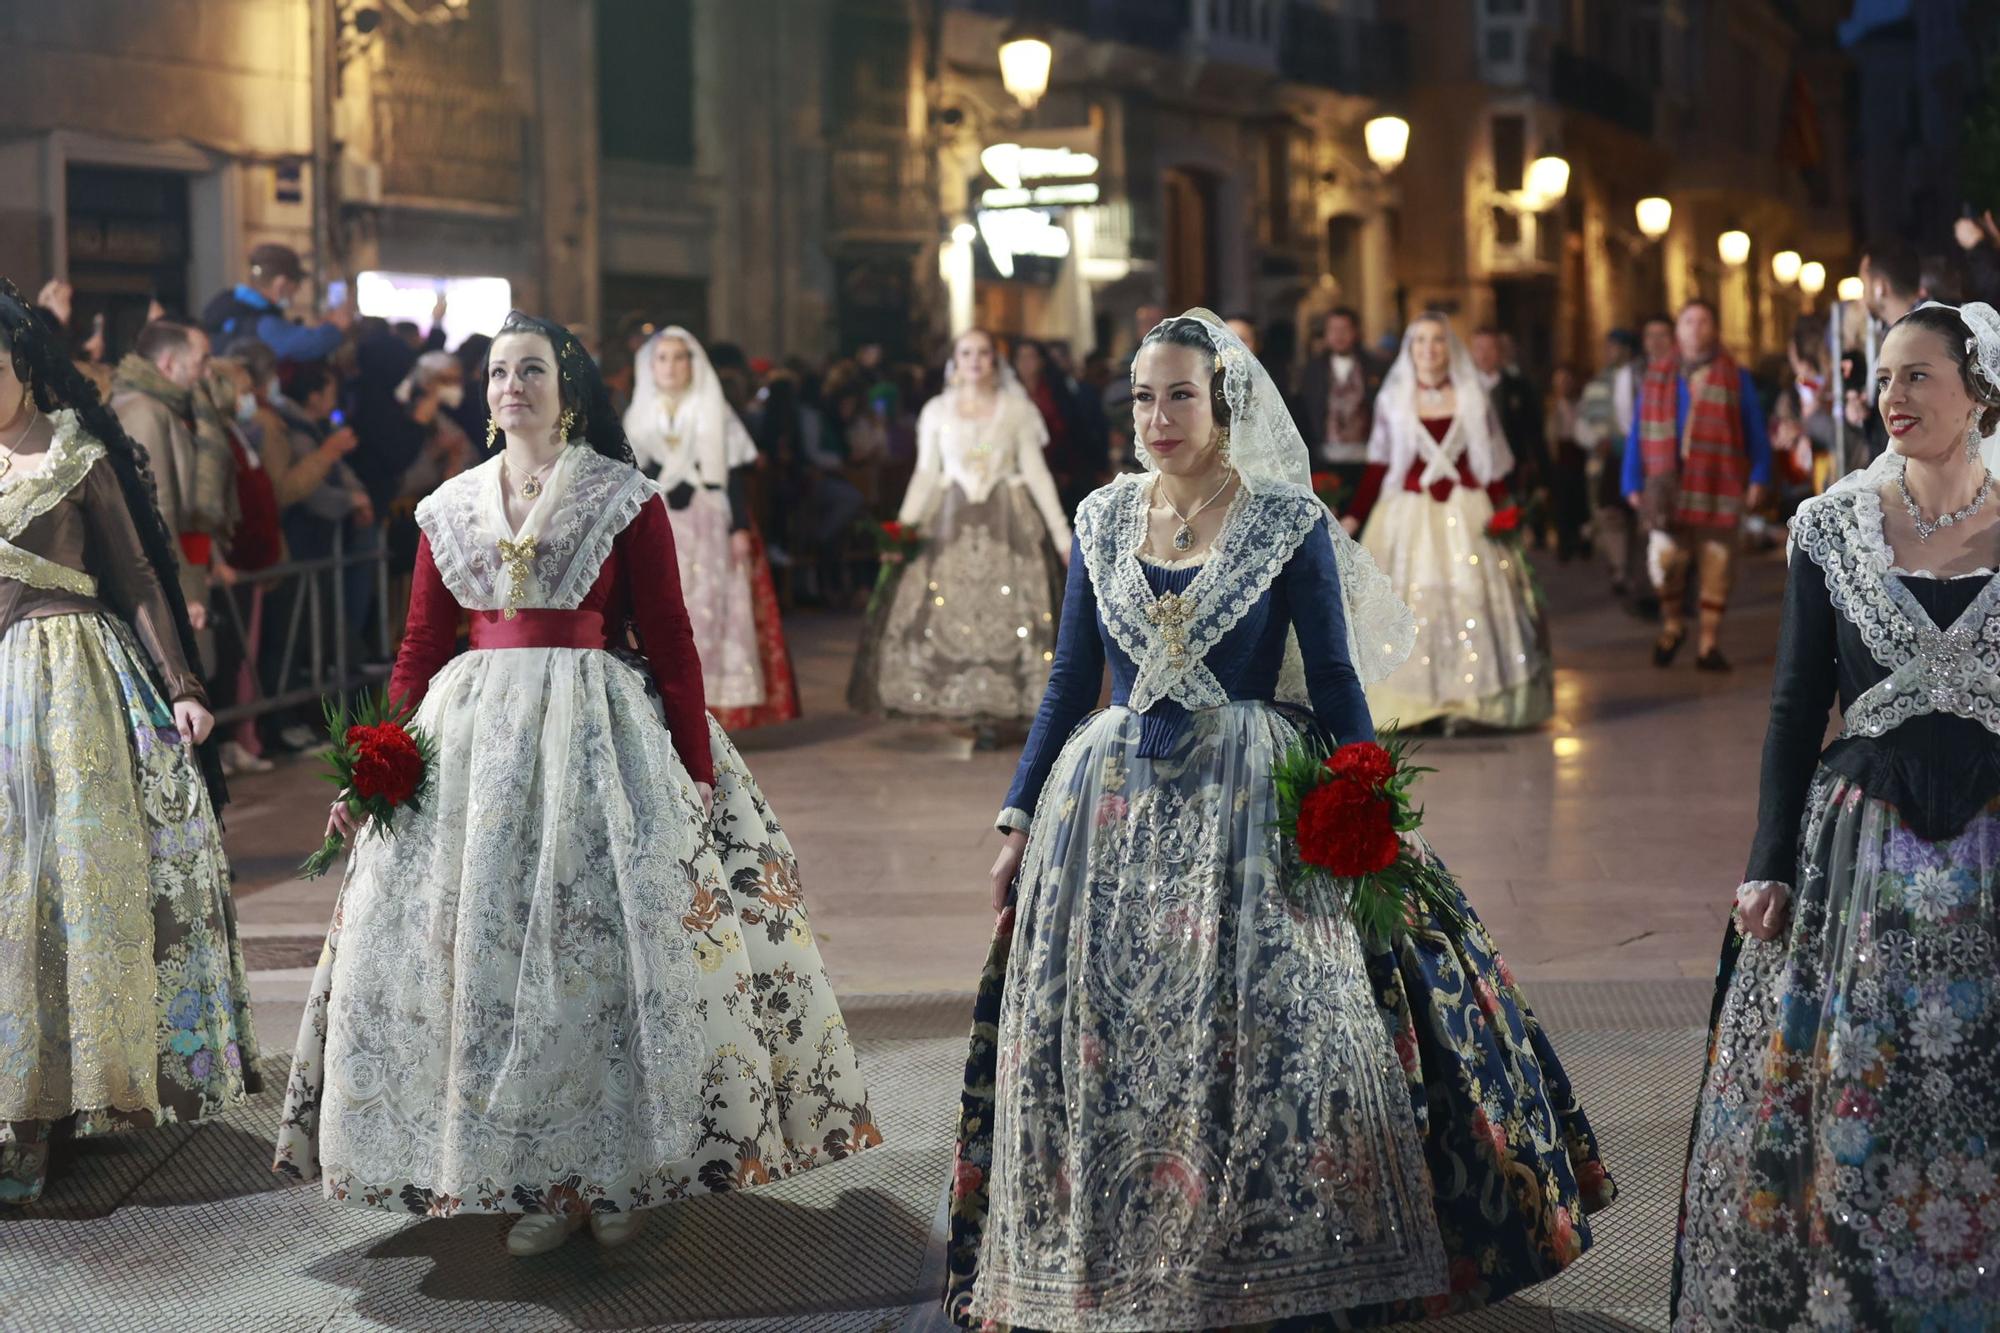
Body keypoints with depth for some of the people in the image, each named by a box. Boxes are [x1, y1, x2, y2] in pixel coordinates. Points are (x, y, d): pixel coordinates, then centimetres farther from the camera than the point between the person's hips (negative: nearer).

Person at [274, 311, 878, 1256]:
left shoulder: (627, 501, 1)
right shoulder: (450, 509, 11)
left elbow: (670, 645, -3)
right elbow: (420, 650, 11)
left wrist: (699, 776, -8)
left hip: (599, 734, -3)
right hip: (472, 738, 3)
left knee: (606, 940, -5)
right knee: (488, 948, 1)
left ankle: (615, 1173, 10)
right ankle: (538, 1180, 10)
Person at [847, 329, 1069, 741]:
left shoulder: (1016, 409, 4)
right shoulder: (937, 411, 7)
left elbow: (1037, 472, 4)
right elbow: (925, 474, 7)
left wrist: (1061, 532, 0)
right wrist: (902, 525, -4)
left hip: (1007, 523, -1)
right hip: (951, 525, 1)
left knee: (1004, 618, -7)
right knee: (946, 619, -7)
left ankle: (995, 713, -4)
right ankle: (970, 710, 0)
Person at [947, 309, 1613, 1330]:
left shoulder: (1289, 521, -1)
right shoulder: (1102, 520, 9)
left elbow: (1334, 683, -1)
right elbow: (1069, 683, 12)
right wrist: (1019, 818, 9)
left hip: (1247, 809, -3)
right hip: (1112, 810, 3)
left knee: (1266, 1039, -6)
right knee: (1102, 1052, 2)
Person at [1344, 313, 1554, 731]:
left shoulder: (1471, 398, 7)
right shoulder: (1392, 400, 7)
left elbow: (1492, 463, 6)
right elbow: (1379, 465, 6)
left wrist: (1499, 510, -7)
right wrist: (1355, 515, -2)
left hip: (1466, 517, 0)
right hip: (1408, 515, 0)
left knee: (1470, 599, -5)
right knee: (1410, 602, -3)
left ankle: (1464, 702, -3)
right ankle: (1409, 703, -1)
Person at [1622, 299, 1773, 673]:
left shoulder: (1735, 378, 9)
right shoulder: (1656, 379, 12)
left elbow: (1756, 433, 7)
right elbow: (1638, 436, 12)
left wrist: (1758, 478, -3)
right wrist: (1633, 484, 5)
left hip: (1716, 489, 0)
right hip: (1668, 487, 0)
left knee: (1715, 568, -1)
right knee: (1667, 560, -9)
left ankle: (1709, 644, 8)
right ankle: (1672, 625, 17)